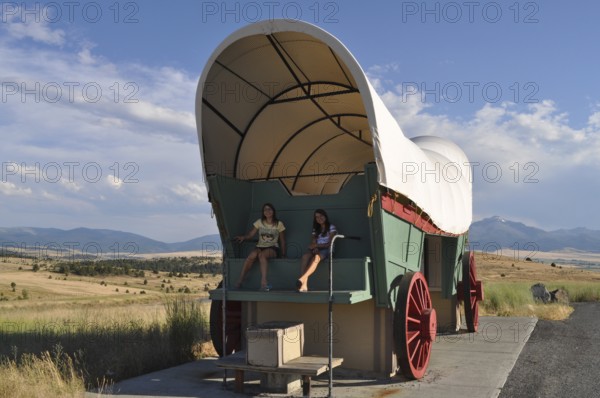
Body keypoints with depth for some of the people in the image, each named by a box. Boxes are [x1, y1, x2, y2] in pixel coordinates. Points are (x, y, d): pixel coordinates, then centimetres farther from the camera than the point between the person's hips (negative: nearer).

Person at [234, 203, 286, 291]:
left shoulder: (279, 224, 6)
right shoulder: (259, 222, 10)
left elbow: (282, 241, 10)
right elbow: (250, 234, 5)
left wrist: (283, 254, 6)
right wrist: (243, 237, -16)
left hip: (273, 248, -2)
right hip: (260, 247, 2)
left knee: (262, 254, -38)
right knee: (253, 255, -34)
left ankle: (263, 282, -47)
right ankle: (240, 280, -31)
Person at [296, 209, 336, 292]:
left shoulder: (331, 227, 4)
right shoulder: (315, 229, 20)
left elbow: (329, 244, -5)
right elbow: (313, 242, 9)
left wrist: (316, 245, -15)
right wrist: (314, 248, -14)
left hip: (327, 250, -4)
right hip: (317, 250, 4)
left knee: (316, 257, -40)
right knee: (305, 257, -32)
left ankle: (302, 279, -55)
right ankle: (304, 284, -46)